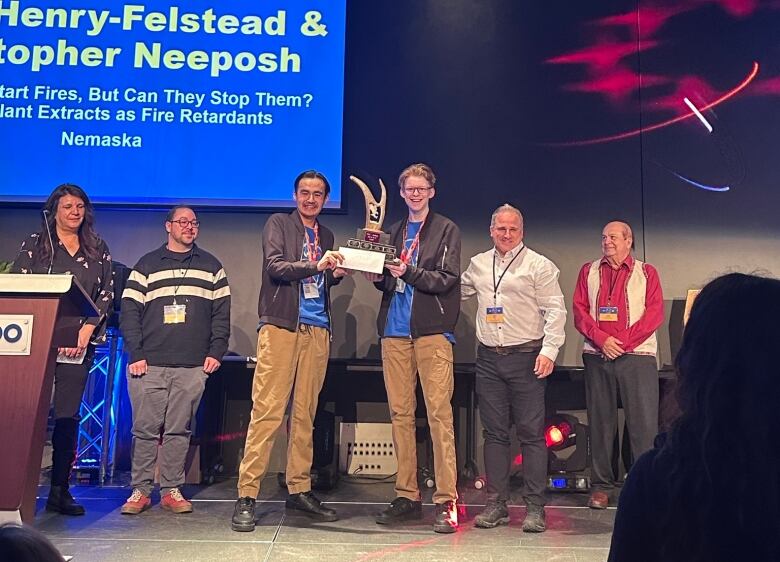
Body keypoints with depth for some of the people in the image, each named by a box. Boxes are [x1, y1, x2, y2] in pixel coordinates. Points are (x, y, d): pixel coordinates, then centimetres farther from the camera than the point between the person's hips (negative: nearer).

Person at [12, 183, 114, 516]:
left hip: (79, 343, 2)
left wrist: (87, 328, -6)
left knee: (68, 415, 2)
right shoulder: (35, 244, 8)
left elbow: (107, 294, 9)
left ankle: (60, 490, 8)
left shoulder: (98, 249, 13)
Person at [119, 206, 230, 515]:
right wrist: (135, 354, -5)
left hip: (193, 366, 1)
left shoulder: (211, 266, 13)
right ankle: (141, 490, 11)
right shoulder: (147, 265, 9)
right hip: (149, 364, -1)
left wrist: (216, 351, 0)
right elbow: (129, 311, 4)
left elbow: (222, 312, 11)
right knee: (145, 429, 1)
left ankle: (172, 490, 12)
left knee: (179, 430, 4)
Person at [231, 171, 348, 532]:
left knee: (305, 413, 7)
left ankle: (299, 489, 14)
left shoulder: (326, 236, 22)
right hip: (281, 325, -5)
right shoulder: (279, 224, 6)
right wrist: (315, 266, -20)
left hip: (317, 330, 5)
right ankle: (247, 496, -5)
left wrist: (336, 275, 5)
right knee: (267, 410, -9)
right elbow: (275, 266, -9)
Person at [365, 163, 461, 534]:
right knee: (400, 413, 5)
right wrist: (377, 277, 0)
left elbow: (447, 280, -5)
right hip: (394, 330, 5)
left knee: (439, 413, -8)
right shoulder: (394, 232, 20)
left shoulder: (446, 230, 6)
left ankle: (446, 500, -3)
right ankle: (407, 496, 13)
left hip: (432, 329, -5)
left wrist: (408, 271, -17)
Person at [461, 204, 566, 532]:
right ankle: (496, 504, 15)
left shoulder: (538, 265, 0)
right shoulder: (478, 265, 14)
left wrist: (549, 350, -12)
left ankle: (535, 507, 5)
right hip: (488, 358, 5)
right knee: (494, 433, 8)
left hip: (526, 357, -4)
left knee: (531, 433, -2)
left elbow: (555, 310, -4)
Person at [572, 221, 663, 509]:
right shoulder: (588, 271, 15)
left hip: (637, 356, -2)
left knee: (644, 422, -5)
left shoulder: (646, 272, 9)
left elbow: (655, 313, -1)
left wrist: (623, 342, -11)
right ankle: (601, 486, 13)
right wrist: (602, 339, -9)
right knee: (600, 421, 5)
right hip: (597, 356, 2)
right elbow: (579, 311, 7)